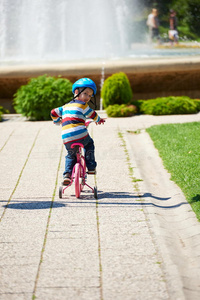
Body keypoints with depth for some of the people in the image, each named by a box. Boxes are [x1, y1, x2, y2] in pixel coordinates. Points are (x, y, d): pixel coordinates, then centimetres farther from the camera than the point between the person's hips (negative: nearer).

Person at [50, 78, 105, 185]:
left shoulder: (66, 106, 21)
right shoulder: (82, 105, 4)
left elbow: (53, 112, 26)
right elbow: (93, 115, 15)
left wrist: (57, 121, 48)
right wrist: (99, 120, 38)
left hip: (67, 139, 5)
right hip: (81, 136, -4)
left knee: (70, 156, 25)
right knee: (89, 144, 26)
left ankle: (67, 174, 6)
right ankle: (91, 167, 21)